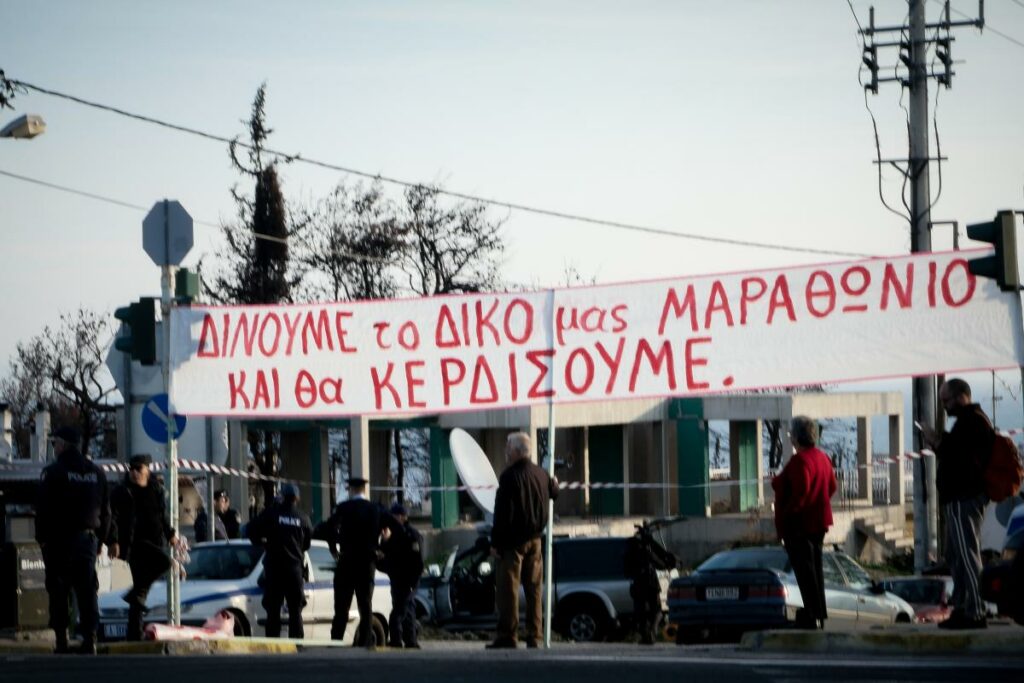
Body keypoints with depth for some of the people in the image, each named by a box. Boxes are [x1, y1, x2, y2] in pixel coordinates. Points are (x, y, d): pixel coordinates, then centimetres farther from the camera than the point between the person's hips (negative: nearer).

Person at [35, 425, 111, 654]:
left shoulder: (53, 473, -8)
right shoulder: (96, 473, 10)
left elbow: (43, 509, -10)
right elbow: (106, 510, 13)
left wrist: (42, 538, -3)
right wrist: (100, 538, 17)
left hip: (59, 540, -5)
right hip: (88, 538, 5)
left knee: (59, 592, 0)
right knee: (87, 590, 4)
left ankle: (62, 639, -3)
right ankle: (89, 639, -4)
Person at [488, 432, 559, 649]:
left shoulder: (510, 476, -14)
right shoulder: (541, 474, 8)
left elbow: (503, 512, -17)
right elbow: (553, 492, 30)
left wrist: (495, 541, -13)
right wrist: (555, 484, 53)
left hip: (513, 540, -7)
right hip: (534, 539, 7)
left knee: (508, 589, -5)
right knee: (534, 588, 10)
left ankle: (508, 635, -9)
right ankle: (534, 635, 9)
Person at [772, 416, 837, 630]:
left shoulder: (799, 460, -19)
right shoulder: (822, 457, 11)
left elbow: (800, 492, -25)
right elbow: (832, 486, 17)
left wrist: (785, 515, -18)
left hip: (799, 524, -10)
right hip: (819, 522, 10)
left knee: (804, 569, -7)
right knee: (815, 569, 17)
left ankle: (813, 616, -8)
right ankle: (819, 615, 22)